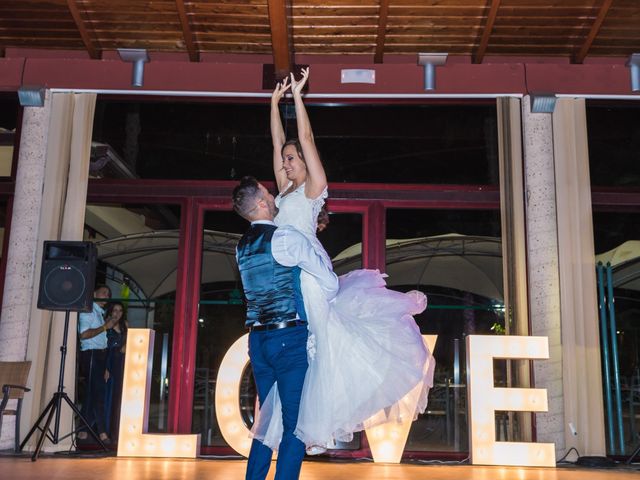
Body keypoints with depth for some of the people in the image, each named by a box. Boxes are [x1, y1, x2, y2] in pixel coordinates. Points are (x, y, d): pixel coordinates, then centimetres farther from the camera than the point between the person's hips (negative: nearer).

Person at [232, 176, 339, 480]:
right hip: (289, 337, -7)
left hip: (257, 338, 7)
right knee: (295, 423, -2)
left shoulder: (242, 247, 12)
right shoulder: (285, 238, -10)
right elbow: (330, 283, -7)